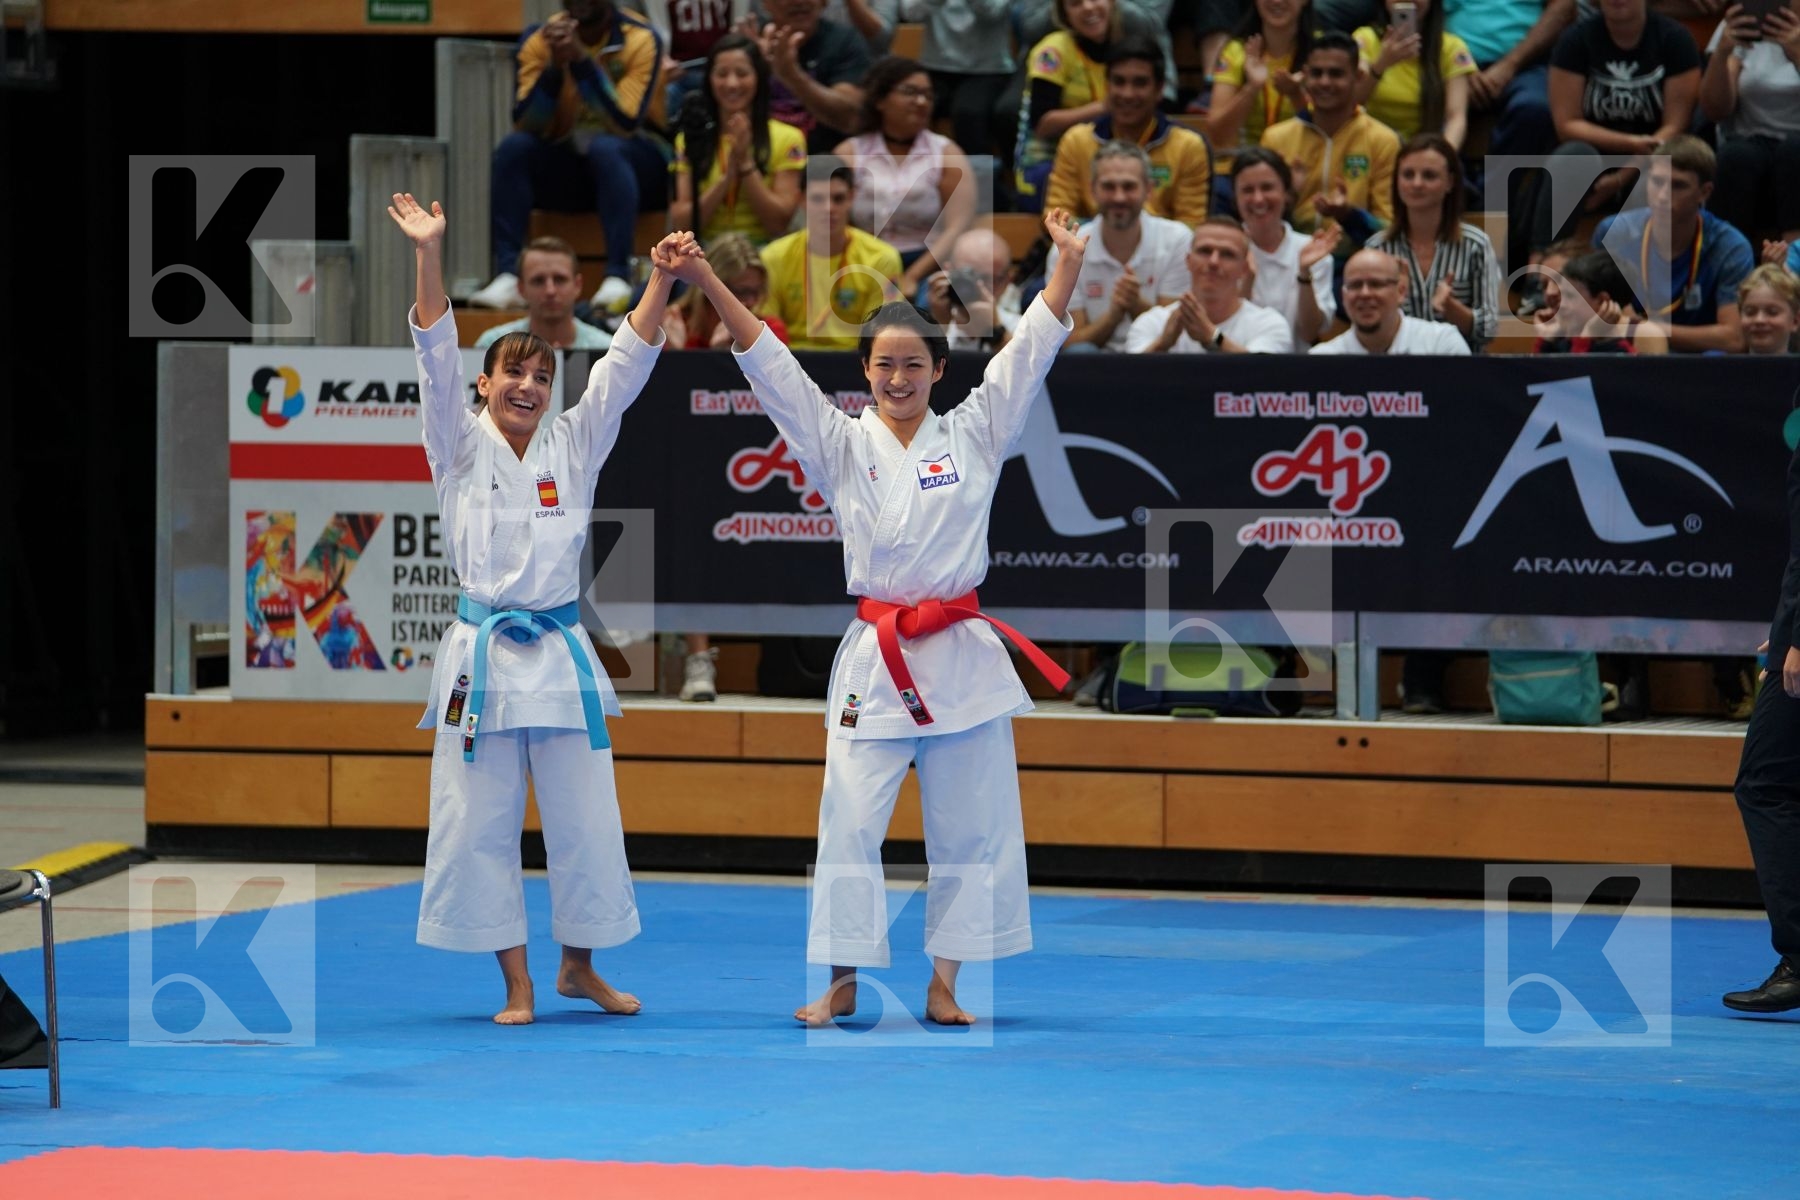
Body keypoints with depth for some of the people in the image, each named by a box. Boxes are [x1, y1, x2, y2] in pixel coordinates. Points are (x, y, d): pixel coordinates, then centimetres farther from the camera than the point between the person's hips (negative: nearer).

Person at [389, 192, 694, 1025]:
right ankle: (516, 982, 8)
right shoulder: (462, 449, 2)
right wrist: (430, 255, -21)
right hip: (482, 658, -2)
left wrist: (662, 278, -12)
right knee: (481, 823, -1)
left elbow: (626, 364, 0)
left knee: (584, 818, 4)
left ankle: (579, 966, 22)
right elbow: (437, 356, -9)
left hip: (560, 655, 2)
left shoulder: (574, 446, 8)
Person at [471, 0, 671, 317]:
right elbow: (526, 125, -13)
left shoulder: (639, 40, -13)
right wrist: (554, 66, -27)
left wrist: (581, 60, -31)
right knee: (513, 146, -23)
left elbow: (624, 123, -24)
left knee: (604, 147, -35)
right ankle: (507, 277, -31)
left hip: (638, 165, -3)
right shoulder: (540, 42, -3)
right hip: (567, 166, 3)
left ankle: (618, 277, -42)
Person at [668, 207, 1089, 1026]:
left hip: (962, 654, 1)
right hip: (875, 656, -1)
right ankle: (842, 983, 5)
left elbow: (1031, 350, 3)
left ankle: (944, 984, 12)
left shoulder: (974, 436, 7)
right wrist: (706, 282, -11)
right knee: (851, 818, -4)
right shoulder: (842, 443, 5)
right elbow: (769, 365, -2)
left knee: (967, 825, 3)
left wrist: (1068, 260, -5)